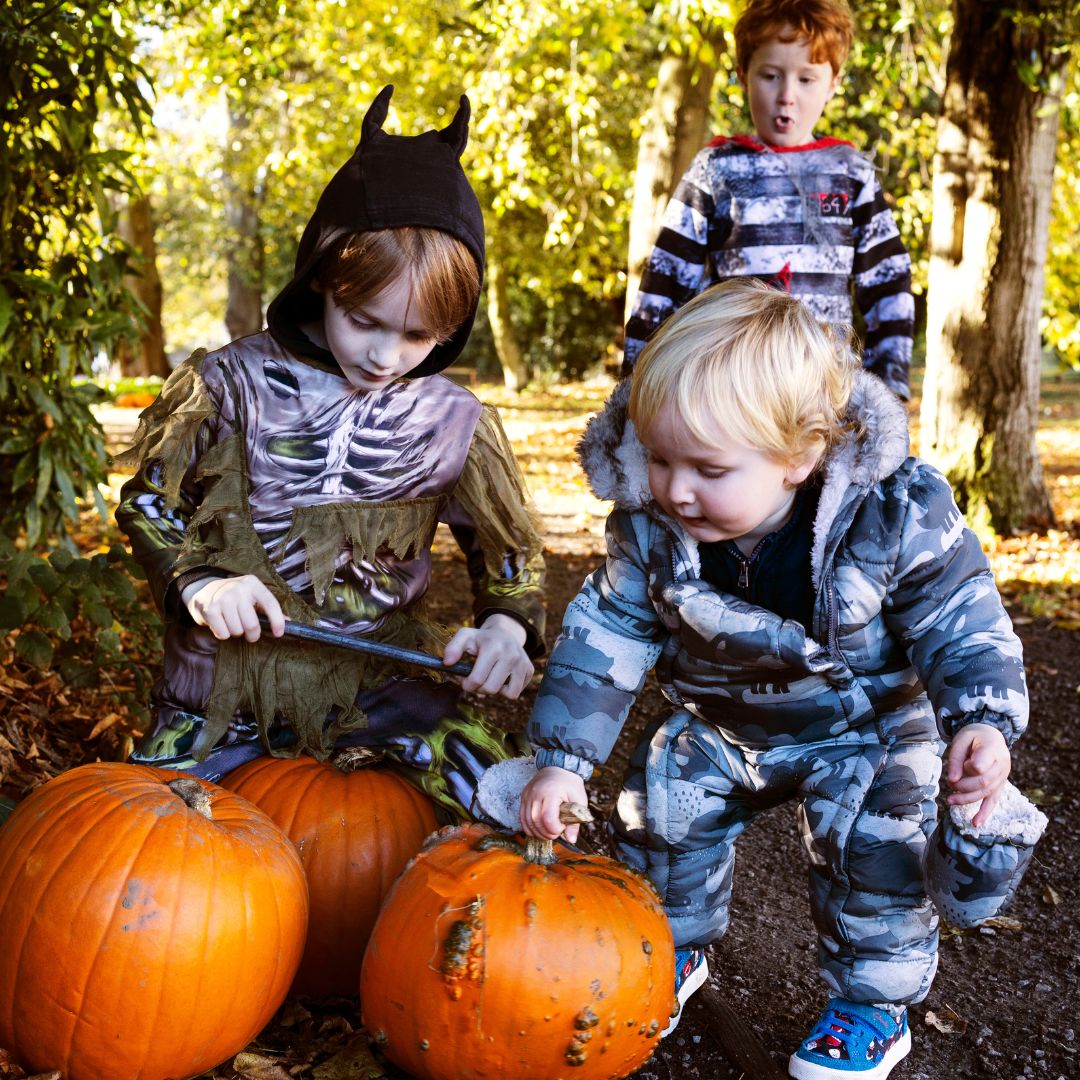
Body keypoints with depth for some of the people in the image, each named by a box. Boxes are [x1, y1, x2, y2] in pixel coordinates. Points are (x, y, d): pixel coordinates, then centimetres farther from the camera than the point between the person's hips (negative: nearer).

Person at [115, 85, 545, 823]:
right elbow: (148, 501, 4)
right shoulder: (233, 386, -6)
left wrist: (508, 625, -12)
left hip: (380, 671, 1)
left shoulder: (455, 423, -3)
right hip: (231, 670, 0)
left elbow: (509, 548, 9)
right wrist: (196, 578, -14)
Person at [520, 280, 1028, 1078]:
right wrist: (563, 760, -18)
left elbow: (960, 626, -20)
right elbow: (605, 636, -14)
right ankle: (674, 951, 33)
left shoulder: (895, 519, -33)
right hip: (716, 726, 4)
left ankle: (875, 1005, 14)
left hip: (865, 726, -3)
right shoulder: (650, 527, -24)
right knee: (658, 819, 3)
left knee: (872, 853, -14)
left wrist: (982, 722, -37)